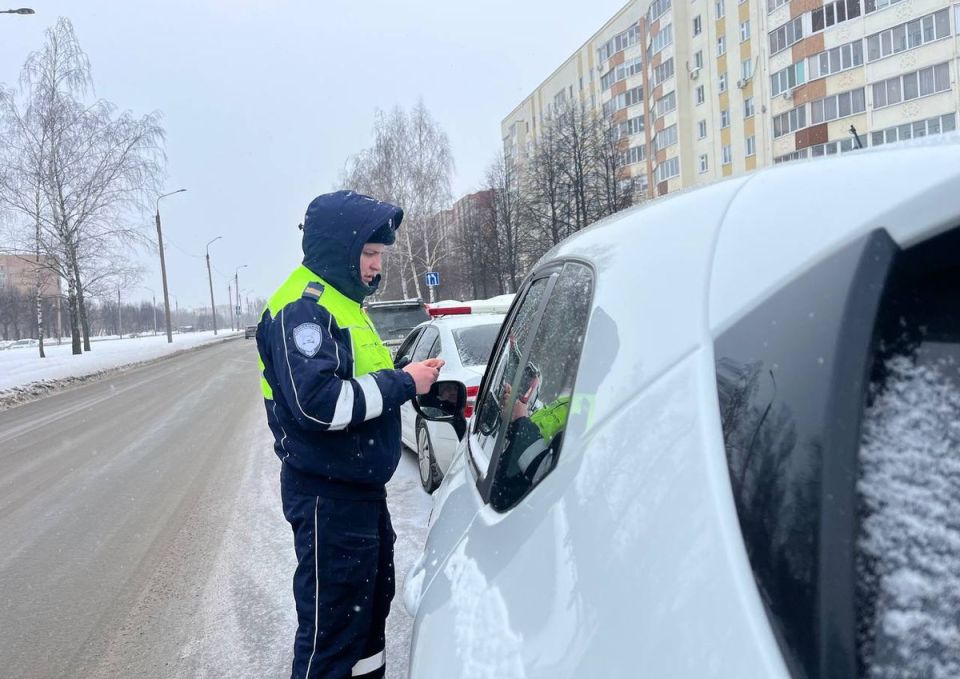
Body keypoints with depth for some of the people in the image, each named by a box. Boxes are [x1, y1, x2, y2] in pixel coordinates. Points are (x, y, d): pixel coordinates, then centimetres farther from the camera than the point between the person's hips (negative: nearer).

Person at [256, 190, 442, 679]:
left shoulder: (342, 301, 15)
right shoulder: (302, 306, -18)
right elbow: (318, 404, -29)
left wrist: (409, 378, 1)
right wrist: (402, 384, -21)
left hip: (361, 489, 10)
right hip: (327, 496, -10)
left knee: (371, 604, 23)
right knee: (331, 627, 1)